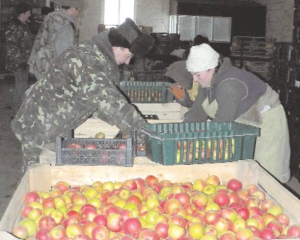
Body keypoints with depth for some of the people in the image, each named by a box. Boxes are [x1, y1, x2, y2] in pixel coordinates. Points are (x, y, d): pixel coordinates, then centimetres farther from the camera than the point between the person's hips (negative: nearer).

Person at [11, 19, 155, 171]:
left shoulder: (94, 53, 7)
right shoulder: (88, 59, -25)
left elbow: (99, 99, 12)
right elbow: (109, 100, -34)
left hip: (51, 127, 10)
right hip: (40, 130, -10)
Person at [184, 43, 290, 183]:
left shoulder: (230, 84, -32)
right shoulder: (208, 82, -4)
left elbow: (222, 121, -33)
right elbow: (197, 112, -4)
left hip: (265, 122, -8)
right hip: (245, 123, 8)